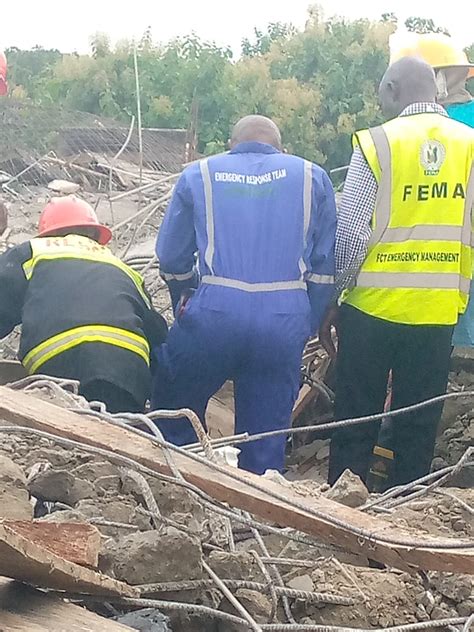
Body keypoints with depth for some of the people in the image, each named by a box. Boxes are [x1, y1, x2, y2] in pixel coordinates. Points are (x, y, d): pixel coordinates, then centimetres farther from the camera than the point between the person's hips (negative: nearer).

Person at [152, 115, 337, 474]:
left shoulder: (198, 175, 14)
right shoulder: (312, 178, 15)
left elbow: (171, 258, 13)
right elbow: (326, 267, 9)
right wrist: (306, 331, 16)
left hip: (213, 314, -1)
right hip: (286, 324, 1)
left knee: (173, 414, 19)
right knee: (267, 441, 11)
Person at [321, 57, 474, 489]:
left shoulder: (376, 143, -8)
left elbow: (350, 236, -9)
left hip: (373, 307, -2)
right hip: (439, 312, 2)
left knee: (356, 422, 10)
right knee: (419, 428, 12)